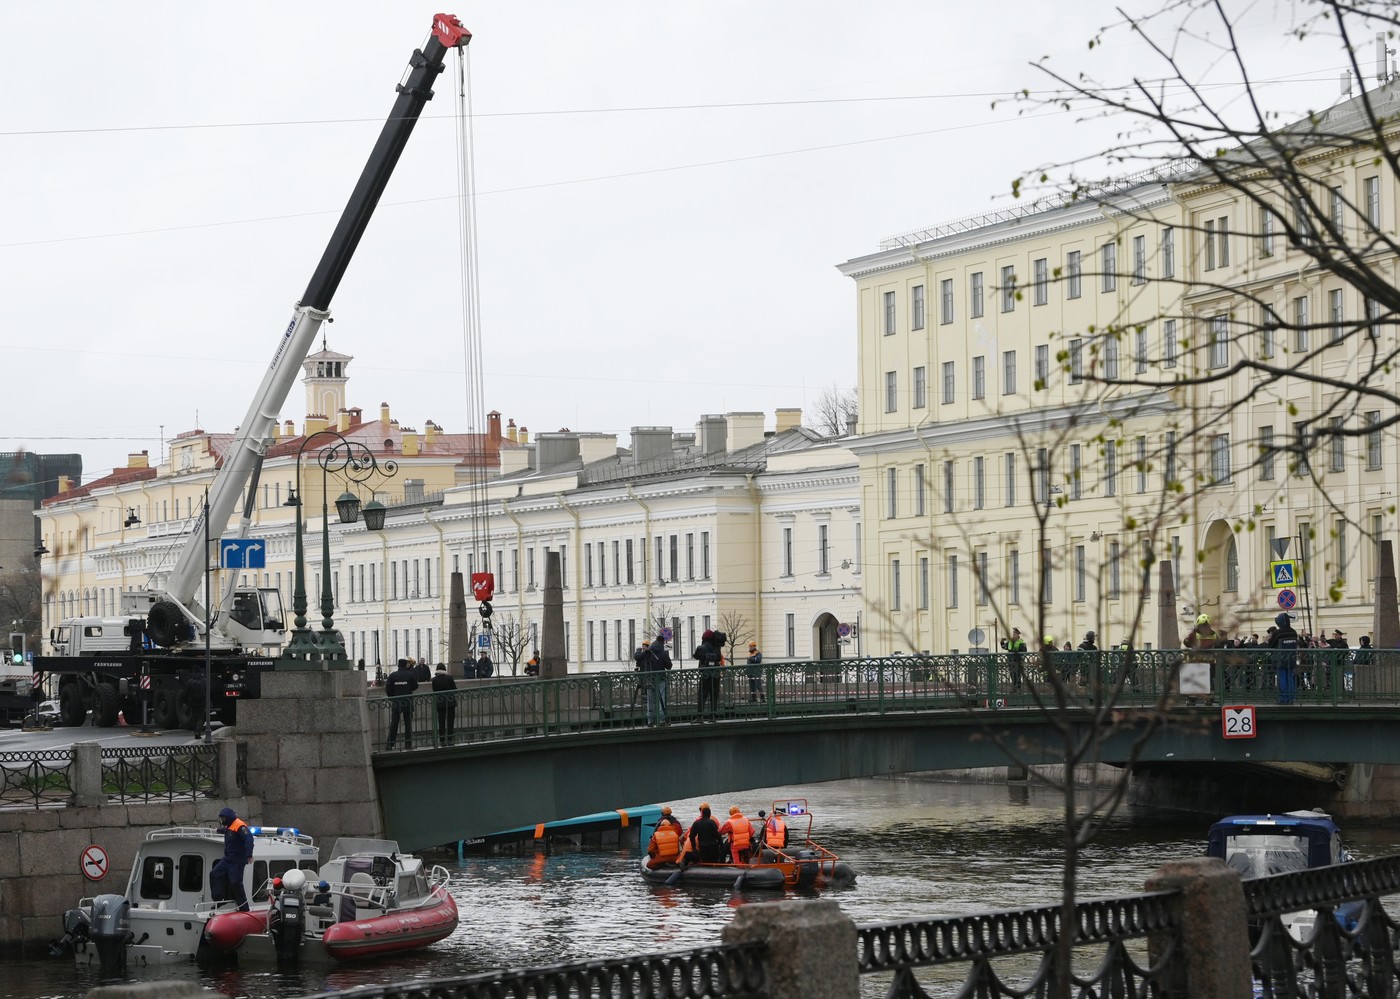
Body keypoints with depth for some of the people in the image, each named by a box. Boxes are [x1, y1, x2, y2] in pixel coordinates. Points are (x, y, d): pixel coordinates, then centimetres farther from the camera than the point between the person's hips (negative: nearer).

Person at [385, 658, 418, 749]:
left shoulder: (392, 675, -2)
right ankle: (408, 743, 3)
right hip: (408, 702, -1)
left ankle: (390, 744, 2)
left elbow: (387, 689, -3)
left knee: (394, 724, 5)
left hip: (396, 703, 1)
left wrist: (392, 698, 12)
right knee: (408, 723, 5)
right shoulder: (410, 674, -5)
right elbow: (415, 686, 1)